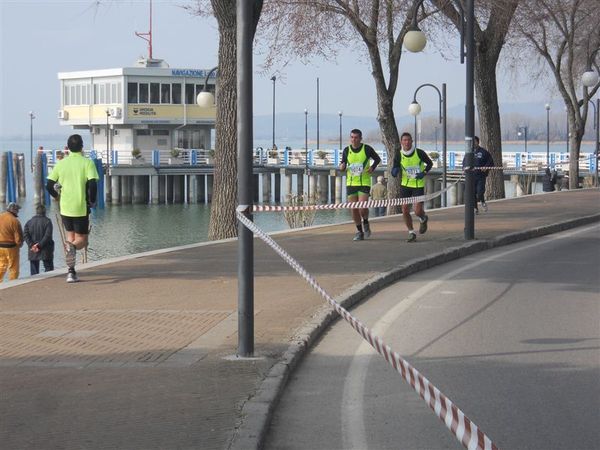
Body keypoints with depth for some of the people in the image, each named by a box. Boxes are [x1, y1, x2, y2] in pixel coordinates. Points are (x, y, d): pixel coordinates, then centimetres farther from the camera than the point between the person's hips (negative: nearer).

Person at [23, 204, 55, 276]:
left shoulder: (29, 222, 5)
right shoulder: (47, 221, -5)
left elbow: (25, 234, -5)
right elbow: (48, 235, -16)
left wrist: (31, 245, -10)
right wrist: (39, 245, -15)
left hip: (33, 251, 3)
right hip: (46, 251, -3)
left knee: (34, 272, 7)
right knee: (49, 268, 6)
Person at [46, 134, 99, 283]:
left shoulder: (61, 163, 3)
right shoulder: (87, 163, -7)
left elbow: (49, 185, 3)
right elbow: (92, 184, -18)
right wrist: (92, 201, -3)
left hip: (65, 208, 3)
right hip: (81, 208, -3)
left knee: (71, 236, 19)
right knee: (82, 240, 7)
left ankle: (71, 272, 11)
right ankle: (72, 247, -30)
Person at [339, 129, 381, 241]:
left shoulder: (367, 149, -5)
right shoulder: (346, 150, 2)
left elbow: (377, 159, 9)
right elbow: (343, 165, 12)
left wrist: (372, 167, -8)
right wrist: (342, 167, -12)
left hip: (364, 183, -3)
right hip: (351, 184, 3)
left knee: (362, 208, -15)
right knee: (354, 209, 2)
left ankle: (366, 223, 16)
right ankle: (359, 231, 17)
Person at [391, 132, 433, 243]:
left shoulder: (419, 153, -12)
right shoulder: (398, 156, -7)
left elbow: (430, 163, 5)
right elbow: (394, 173, -4)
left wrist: (424, 173, -12)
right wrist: (395, 171, -28)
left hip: (418, 185, -2)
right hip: (405, 185, 2)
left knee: (418, 211, -9)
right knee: (405, 210, -3)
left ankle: (423, 219, 28)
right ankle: (411, 233, 15)